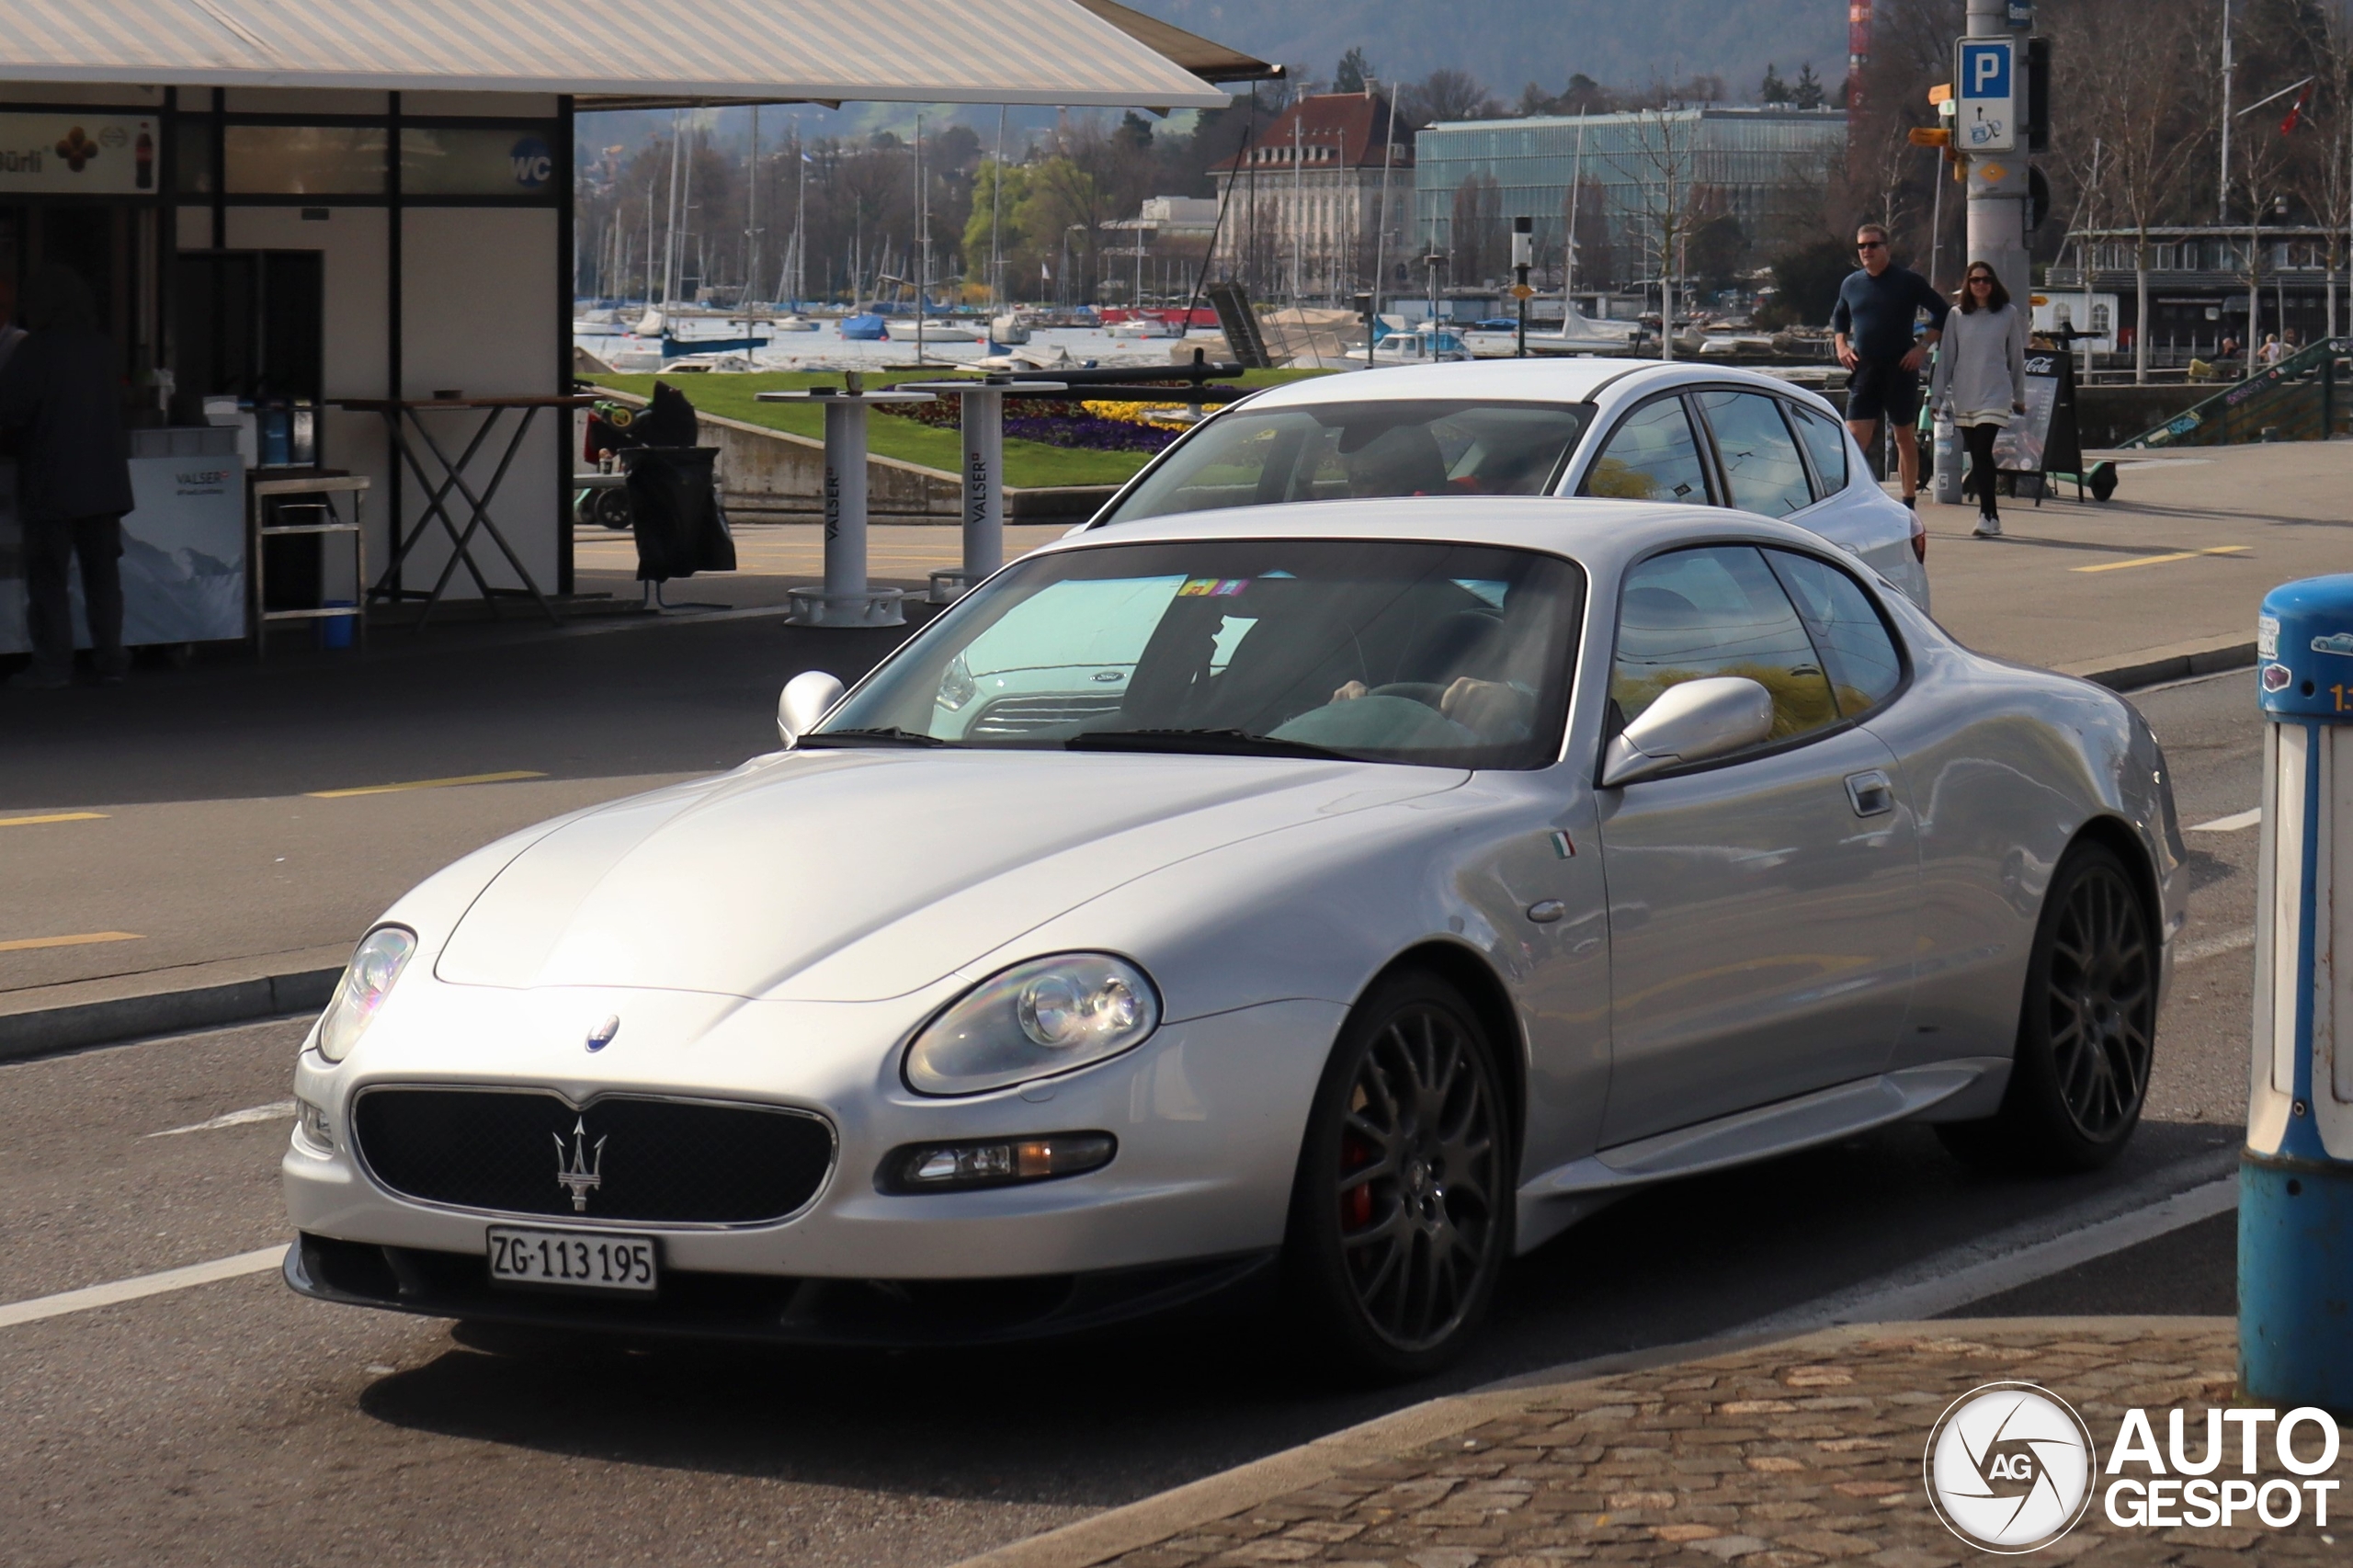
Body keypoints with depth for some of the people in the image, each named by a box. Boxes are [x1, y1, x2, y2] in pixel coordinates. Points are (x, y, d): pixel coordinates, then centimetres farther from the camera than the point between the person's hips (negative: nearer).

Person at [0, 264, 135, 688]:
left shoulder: (35, 351, -13)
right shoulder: (102, 348, 4)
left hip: (51, 486, -5)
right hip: (105, 483, 5)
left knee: (47, 576, 1)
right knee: (103, 573, 11)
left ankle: (53, 664, -1)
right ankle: (111, 660, 10)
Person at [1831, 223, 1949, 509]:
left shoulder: (1909, 281, -3)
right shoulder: (1851, 284, 9)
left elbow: (1942, 313, 2)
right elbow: (1839, 318, 25)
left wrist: (1923, 346, -8)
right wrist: (1842, 346, 8)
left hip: (1900, 370, -3)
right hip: (1863, 370, 3)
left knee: (1904, 437, 7)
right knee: (1856, 437, -9)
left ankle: (1909, 501, 15)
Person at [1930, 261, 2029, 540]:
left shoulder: (2009, 314, 3)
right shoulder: (1956, 317, 6)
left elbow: (2016, 357, 10)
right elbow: (1946, 358, 9)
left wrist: (2019, 397, 15)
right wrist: (1937, 395, 6)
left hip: (1995, 395, -3)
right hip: (1963, 397, 3)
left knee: (1983, 454, -15)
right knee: (1977, 458, 5)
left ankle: (1988, 515, -17)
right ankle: (1990, 516, 10)